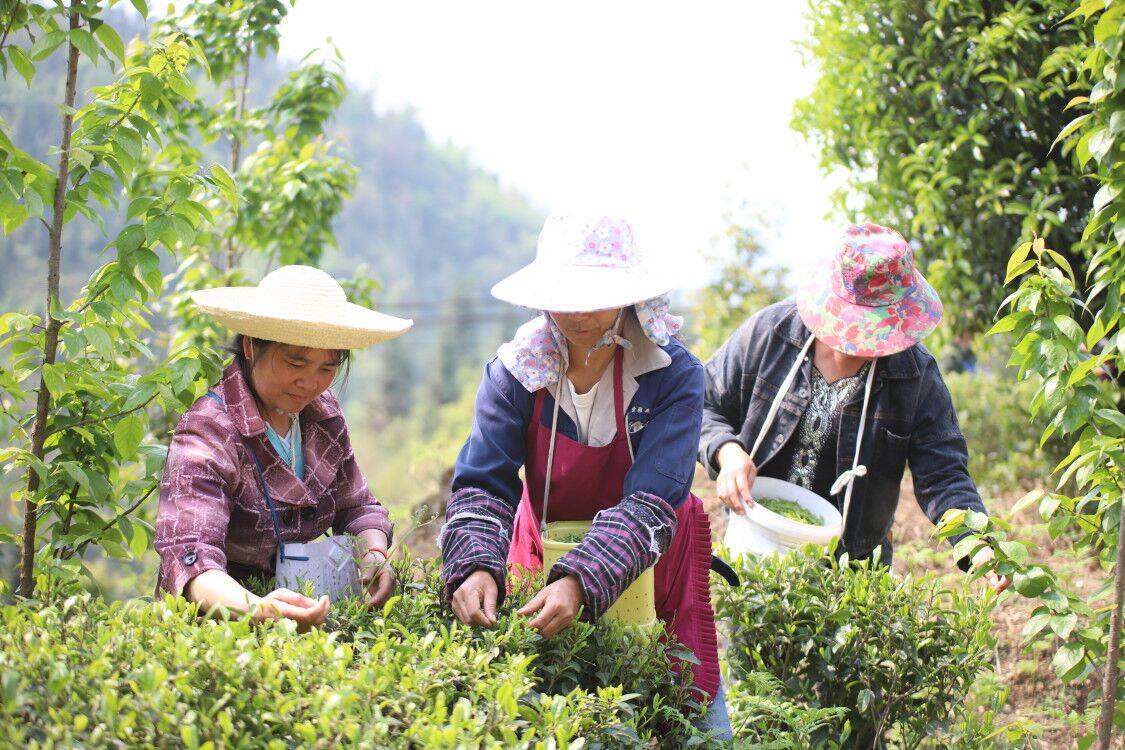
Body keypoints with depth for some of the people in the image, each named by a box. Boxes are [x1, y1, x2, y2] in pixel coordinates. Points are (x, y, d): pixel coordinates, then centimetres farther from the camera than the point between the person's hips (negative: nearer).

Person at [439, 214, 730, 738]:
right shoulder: (514, 372, -13)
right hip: (543, 553, 2)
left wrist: (581, 584, -44)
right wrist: (475, 568, -40)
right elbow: (481, 486, -19)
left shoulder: (674, 376, -20)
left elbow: (650, 504, -29)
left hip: (646, 562, -1)